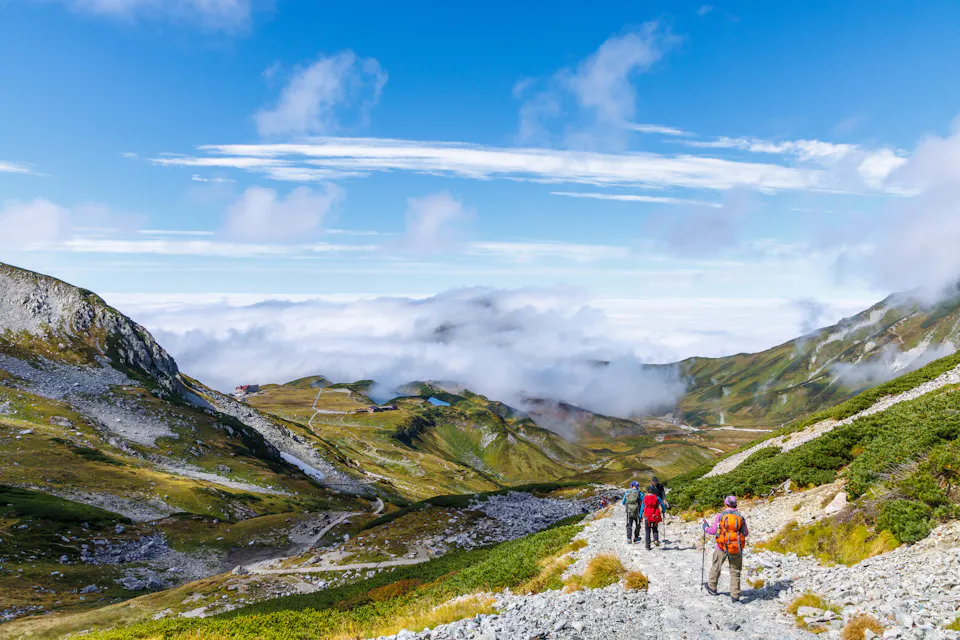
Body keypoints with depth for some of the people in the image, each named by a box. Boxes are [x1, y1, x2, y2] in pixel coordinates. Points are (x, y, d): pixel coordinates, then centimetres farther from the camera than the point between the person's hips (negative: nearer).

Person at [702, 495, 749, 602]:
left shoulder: (720, 515, -8)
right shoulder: (740, 516, -3)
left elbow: (713, 531, -5)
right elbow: (746, 533, 4)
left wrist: (706, 528, 15)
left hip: (722, 547, -1)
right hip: (737, 549, 1)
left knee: (716, 567, 19)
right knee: (735, 572, 11)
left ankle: (712, 587, 32)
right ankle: (735, 596, 10)